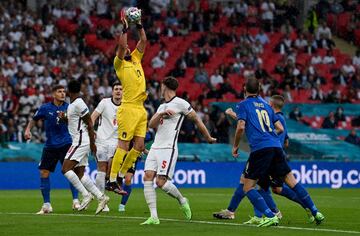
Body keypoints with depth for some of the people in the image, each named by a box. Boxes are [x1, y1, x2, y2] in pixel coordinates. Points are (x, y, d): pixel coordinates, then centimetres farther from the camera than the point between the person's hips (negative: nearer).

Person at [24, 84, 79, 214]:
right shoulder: (45, 108, 1)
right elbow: (34, 119, 16)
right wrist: (28, 130, 1)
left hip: (66, 144, -2)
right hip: (50, 145, 2)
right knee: (44, 173, -1)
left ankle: (75, 201, -9)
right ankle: (46, 205, 9)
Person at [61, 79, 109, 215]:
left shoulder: (78, 104, -14)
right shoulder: (72, 105, 16)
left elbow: (89, 123, -15)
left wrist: (92, 143, -14)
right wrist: (65, 119, 8)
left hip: (81, 141, -10)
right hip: (79, 141, 10)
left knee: (65, 169, -14)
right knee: (79, 173, 7)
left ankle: (86, 195, -15)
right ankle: (101, 197, 6)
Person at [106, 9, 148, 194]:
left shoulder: (136, 59, 19)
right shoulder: (119, 64, 0)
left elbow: (143, 41, 16)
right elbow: (121, 45, -15)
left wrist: (139, 24, 7)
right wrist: (125, 28, -13)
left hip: (140, 109, 7)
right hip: (128, 108, -7)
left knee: (139, 145, 4)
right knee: (123, 145, -9)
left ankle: (121, 175, 15)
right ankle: (112, 181, -8)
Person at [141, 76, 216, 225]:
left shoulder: (180, 103, -3)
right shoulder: (162, 107, 20)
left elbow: (196, 120, 4)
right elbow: (151, 125, 10)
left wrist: (208, 138, 9)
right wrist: (161, 114, -8)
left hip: (168, 149, -7)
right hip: (155, 147, 7)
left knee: (161, 182, -15)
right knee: (148, 177, -8)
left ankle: (182, 200, 13)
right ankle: (154, 217, -9)